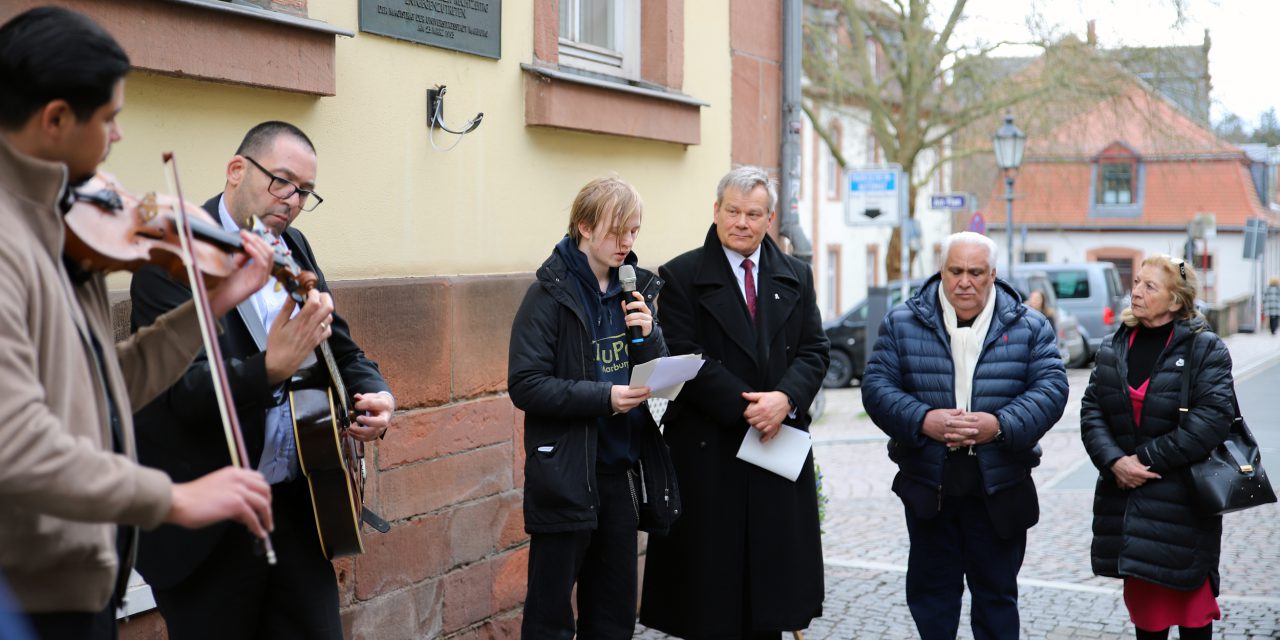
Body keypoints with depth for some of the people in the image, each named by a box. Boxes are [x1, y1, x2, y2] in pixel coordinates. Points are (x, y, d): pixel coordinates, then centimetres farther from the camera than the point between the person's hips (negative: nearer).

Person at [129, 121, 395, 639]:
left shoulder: (293, 247, 10)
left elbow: (343, 350, 19)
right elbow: (184, 391, -22)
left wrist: (376, 394, -2)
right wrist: (272, 368, -39)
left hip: (295, 502, 7)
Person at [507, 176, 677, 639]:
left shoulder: (636, 288, 8)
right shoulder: (551, 293, -9)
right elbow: (525, 385, -14)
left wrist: (648, 336, -10)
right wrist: (603, 397, -22)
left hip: (622, 469, 5)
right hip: (567, 475, -5)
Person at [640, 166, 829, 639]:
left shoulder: (796, 277, 11)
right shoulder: (681, 277, -2)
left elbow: (814, 351, 6)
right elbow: (684, 359, -10)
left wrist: (785, 398, -14)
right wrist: (746, 408, -16)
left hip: (780, 442, 4)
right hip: (709, 451, -4)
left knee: (772, 574, 9)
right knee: (712, 580, 2)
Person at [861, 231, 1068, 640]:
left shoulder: (1028, 327, 2)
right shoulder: (902, 324, 2)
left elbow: (1051, 388, -5)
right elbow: (877, 385, -3)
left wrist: (1001, 425, -21)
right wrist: (922, 421, -21)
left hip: (1000, 487, 0)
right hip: (928, 484, 0)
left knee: (997, 591, 11)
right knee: (931, 589, 10)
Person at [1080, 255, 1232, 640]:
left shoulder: (1205, 349, -7)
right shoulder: (1114, 349, 8)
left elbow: (1213, 419, -17)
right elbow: (1091, 410, 3)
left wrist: (1146, 459, -16)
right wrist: (1114, 461, -14)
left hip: (1182, 502, -4)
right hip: (1126, 498, 4)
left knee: (1190, 604, 3)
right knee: (1145, 606, 12)